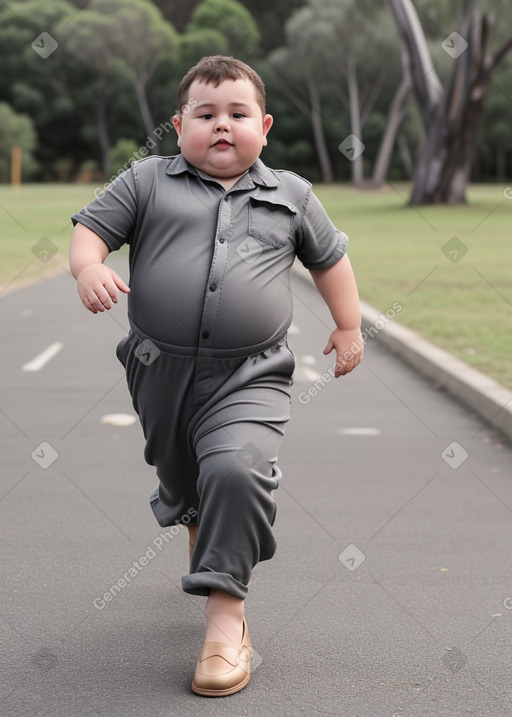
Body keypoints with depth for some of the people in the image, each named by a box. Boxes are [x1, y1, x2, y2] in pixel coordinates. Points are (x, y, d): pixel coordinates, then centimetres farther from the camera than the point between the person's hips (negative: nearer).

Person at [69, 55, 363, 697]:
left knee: (236, 469, -26)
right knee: (179, 476, 22)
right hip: (161, 368, 2)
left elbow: (329, 257, 20)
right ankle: (201, 530, 58)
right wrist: (89, 269, -21)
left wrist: (349, 327, 21)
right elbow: (90, 228, 1)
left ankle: (225, 610, -15)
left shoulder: (291, 196, 8)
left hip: (250, 375, -2)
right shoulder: (147, 182, 3)